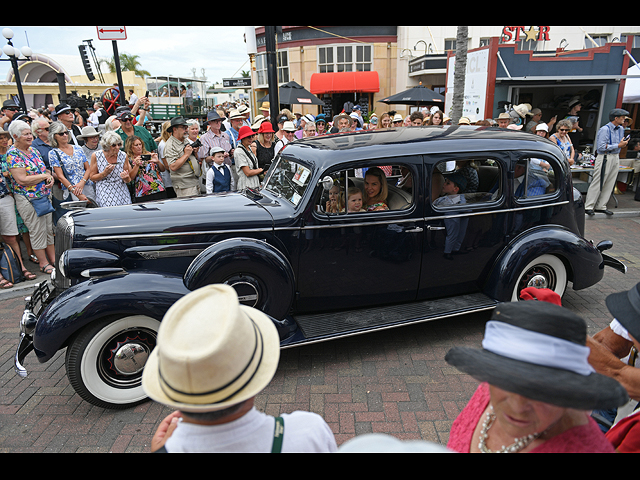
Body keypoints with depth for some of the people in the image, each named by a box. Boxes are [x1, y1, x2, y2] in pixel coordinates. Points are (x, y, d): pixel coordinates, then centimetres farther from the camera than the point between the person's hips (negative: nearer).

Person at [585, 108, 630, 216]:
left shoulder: (621, 129, 13)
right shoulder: (605, 129, -13)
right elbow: (601, 147, -20)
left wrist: (623, 143, 2)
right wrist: (618, 145, -16)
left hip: (616, 158, 8)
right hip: (605, 158, -8)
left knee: (609, 184, 8)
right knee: (598, 183, -6)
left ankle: (601, 206, 16)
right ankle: (588, 206, 0)